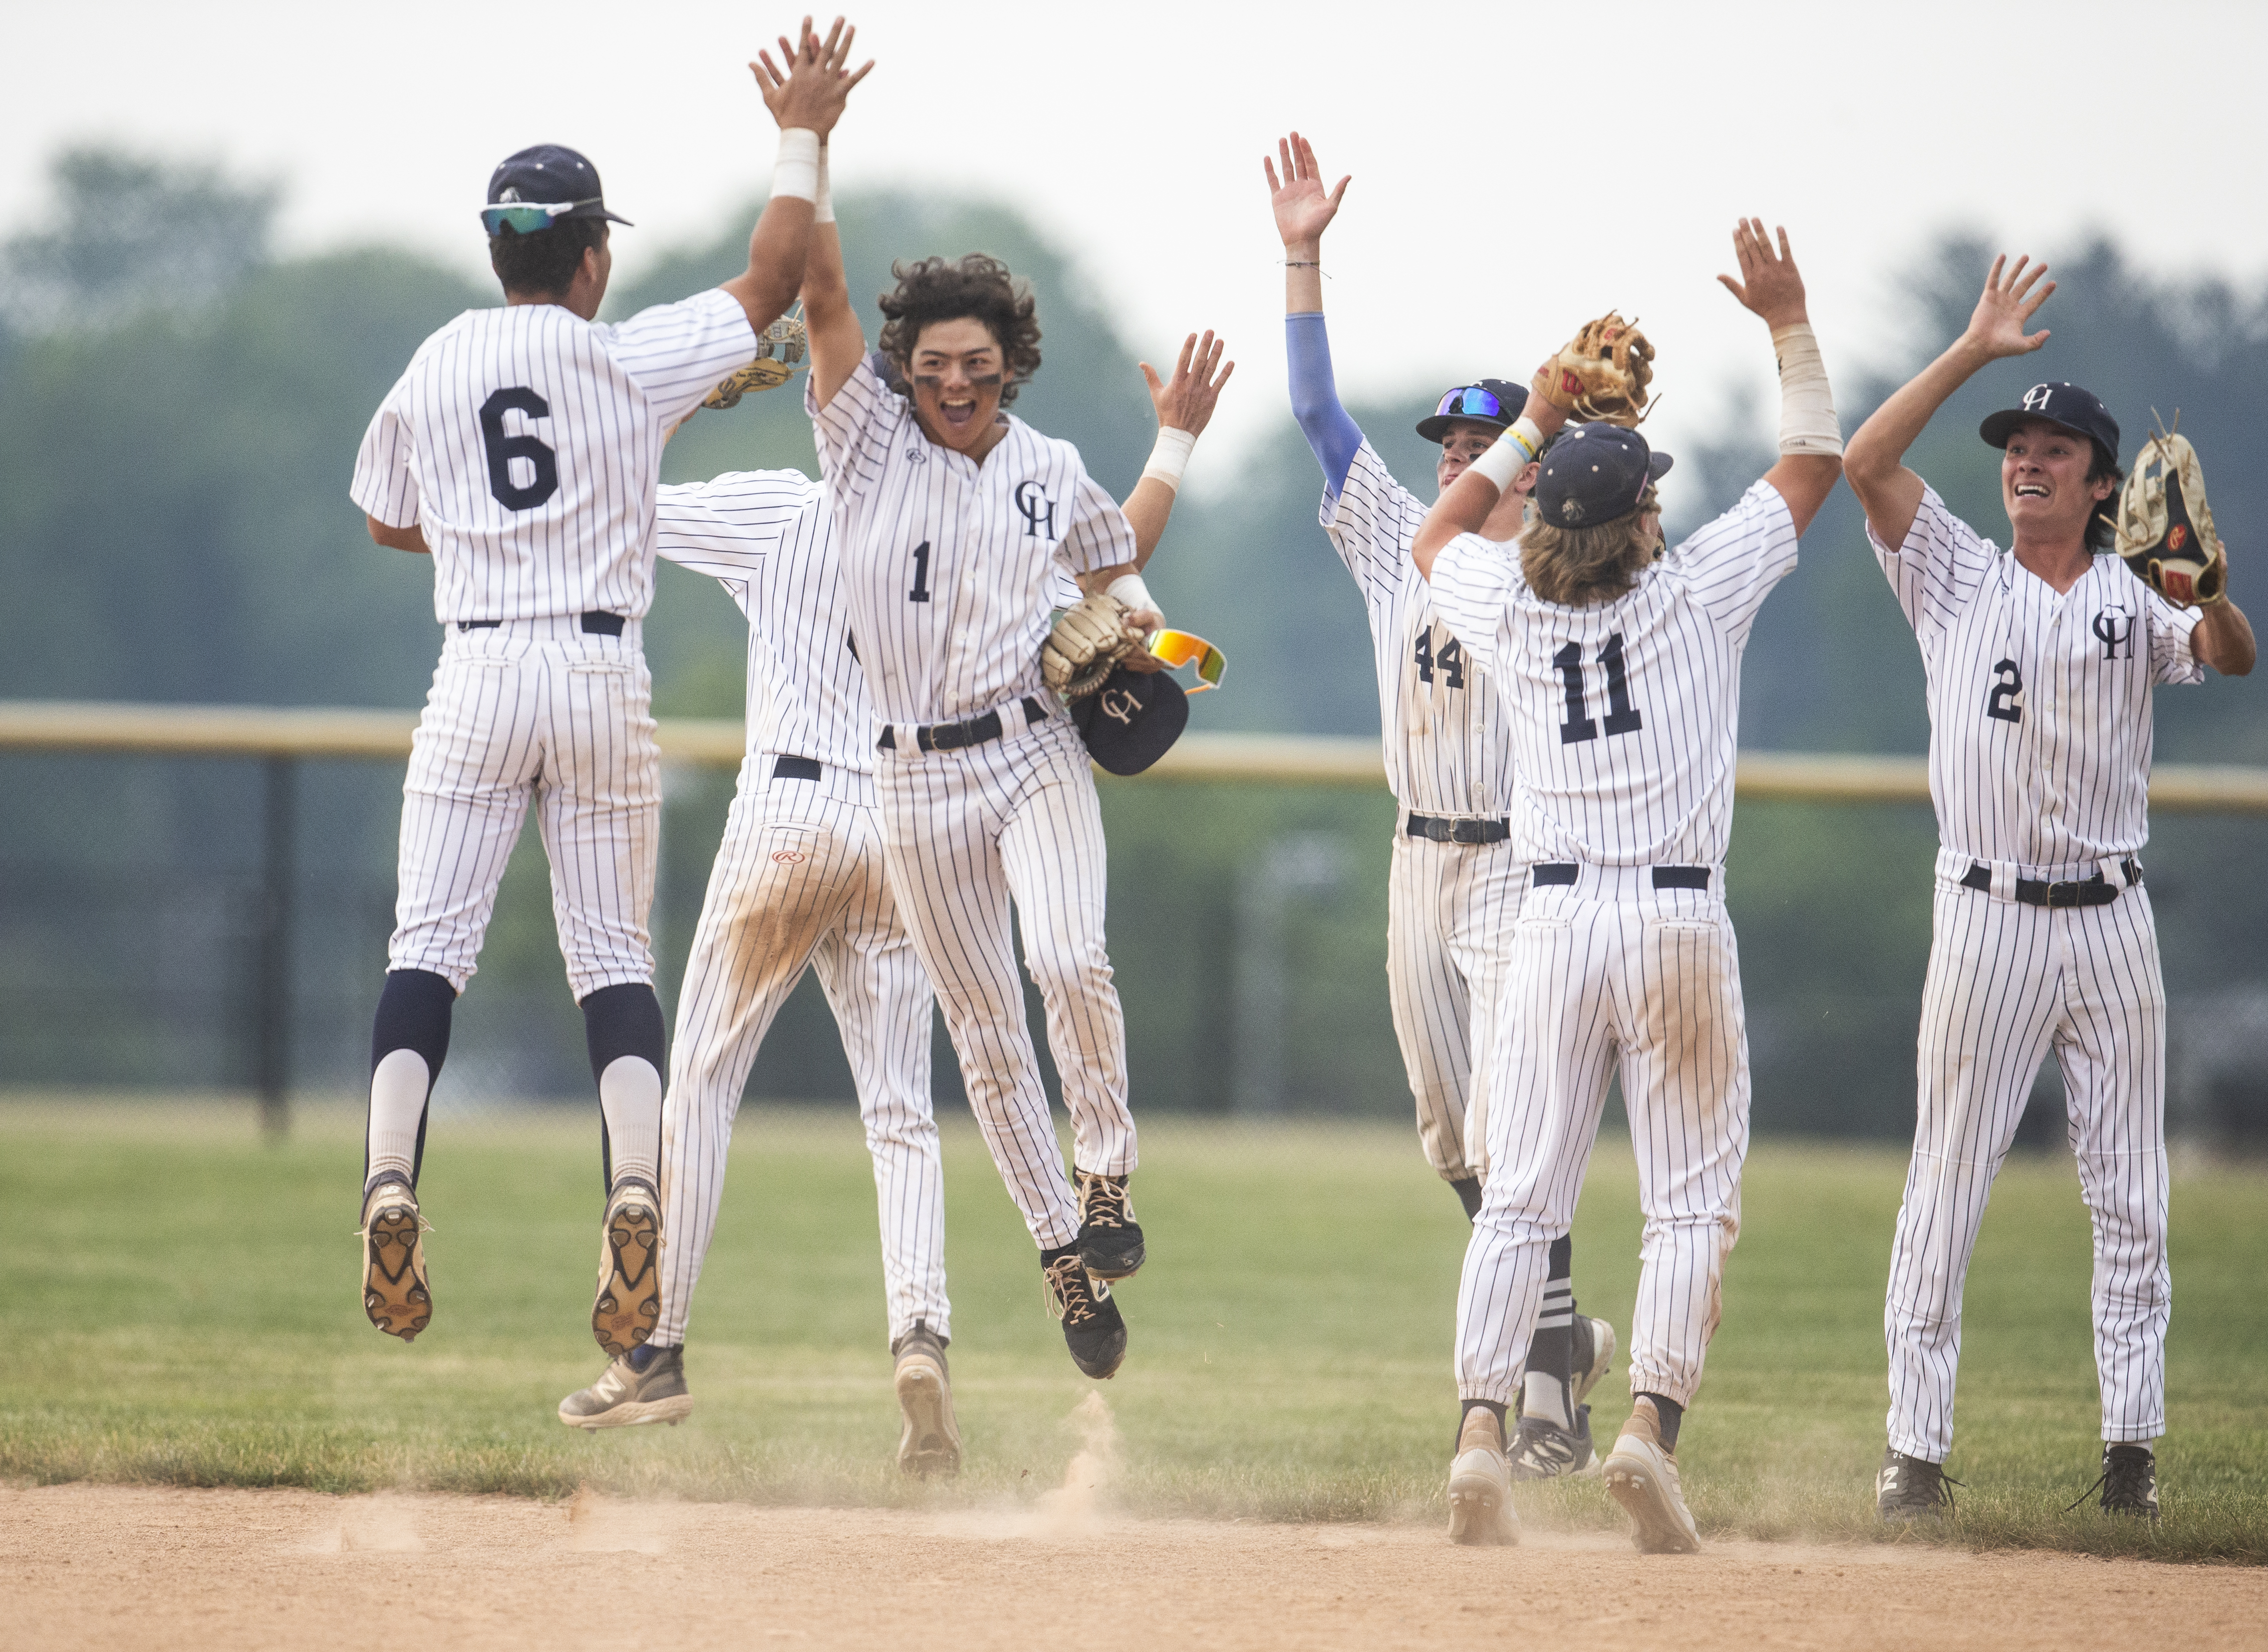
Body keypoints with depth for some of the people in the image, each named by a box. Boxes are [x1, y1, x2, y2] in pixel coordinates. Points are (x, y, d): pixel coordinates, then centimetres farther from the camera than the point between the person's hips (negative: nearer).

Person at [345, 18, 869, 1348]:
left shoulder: (428, 374, 5)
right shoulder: (632, 362, -4)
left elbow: (389, 519, 19)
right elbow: (773, 283, 2)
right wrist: (803, 138, 10)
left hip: (477, 676, 1)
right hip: (603, 674, -1)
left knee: (431, 941, 0)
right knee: (614, 951, 5)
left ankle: (392, 1184, -20)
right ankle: (635, 1190, -15)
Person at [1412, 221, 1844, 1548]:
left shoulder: (1509, 612, 4)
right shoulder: (1697, 594, -3)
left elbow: (1438, 534, 28)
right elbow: (1815, 465, 9)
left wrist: (1538, 426, 27)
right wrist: (1791, 324, 15)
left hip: (1556, 921, 3)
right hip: (1681, 918, -3)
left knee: (1520, 1199, 4)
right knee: (1694, 1200, 1)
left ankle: (1482, 1433, -9)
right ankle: (1654, 1425, -14)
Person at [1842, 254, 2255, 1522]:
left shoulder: (2138, 599, 6)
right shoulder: (1958, 576, 5)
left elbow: (2236, 658, -12)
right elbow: (1864, 463, -8)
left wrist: (2206, 592, -33)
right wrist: (1975, 352, -12)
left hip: (2112, 920, 1)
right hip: (1987, 923, -1)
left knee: (2130, 1193, 3)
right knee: (1948, 1188, -3)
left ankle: (2133, 1446, 8)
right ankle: (1917, 1450, -1)